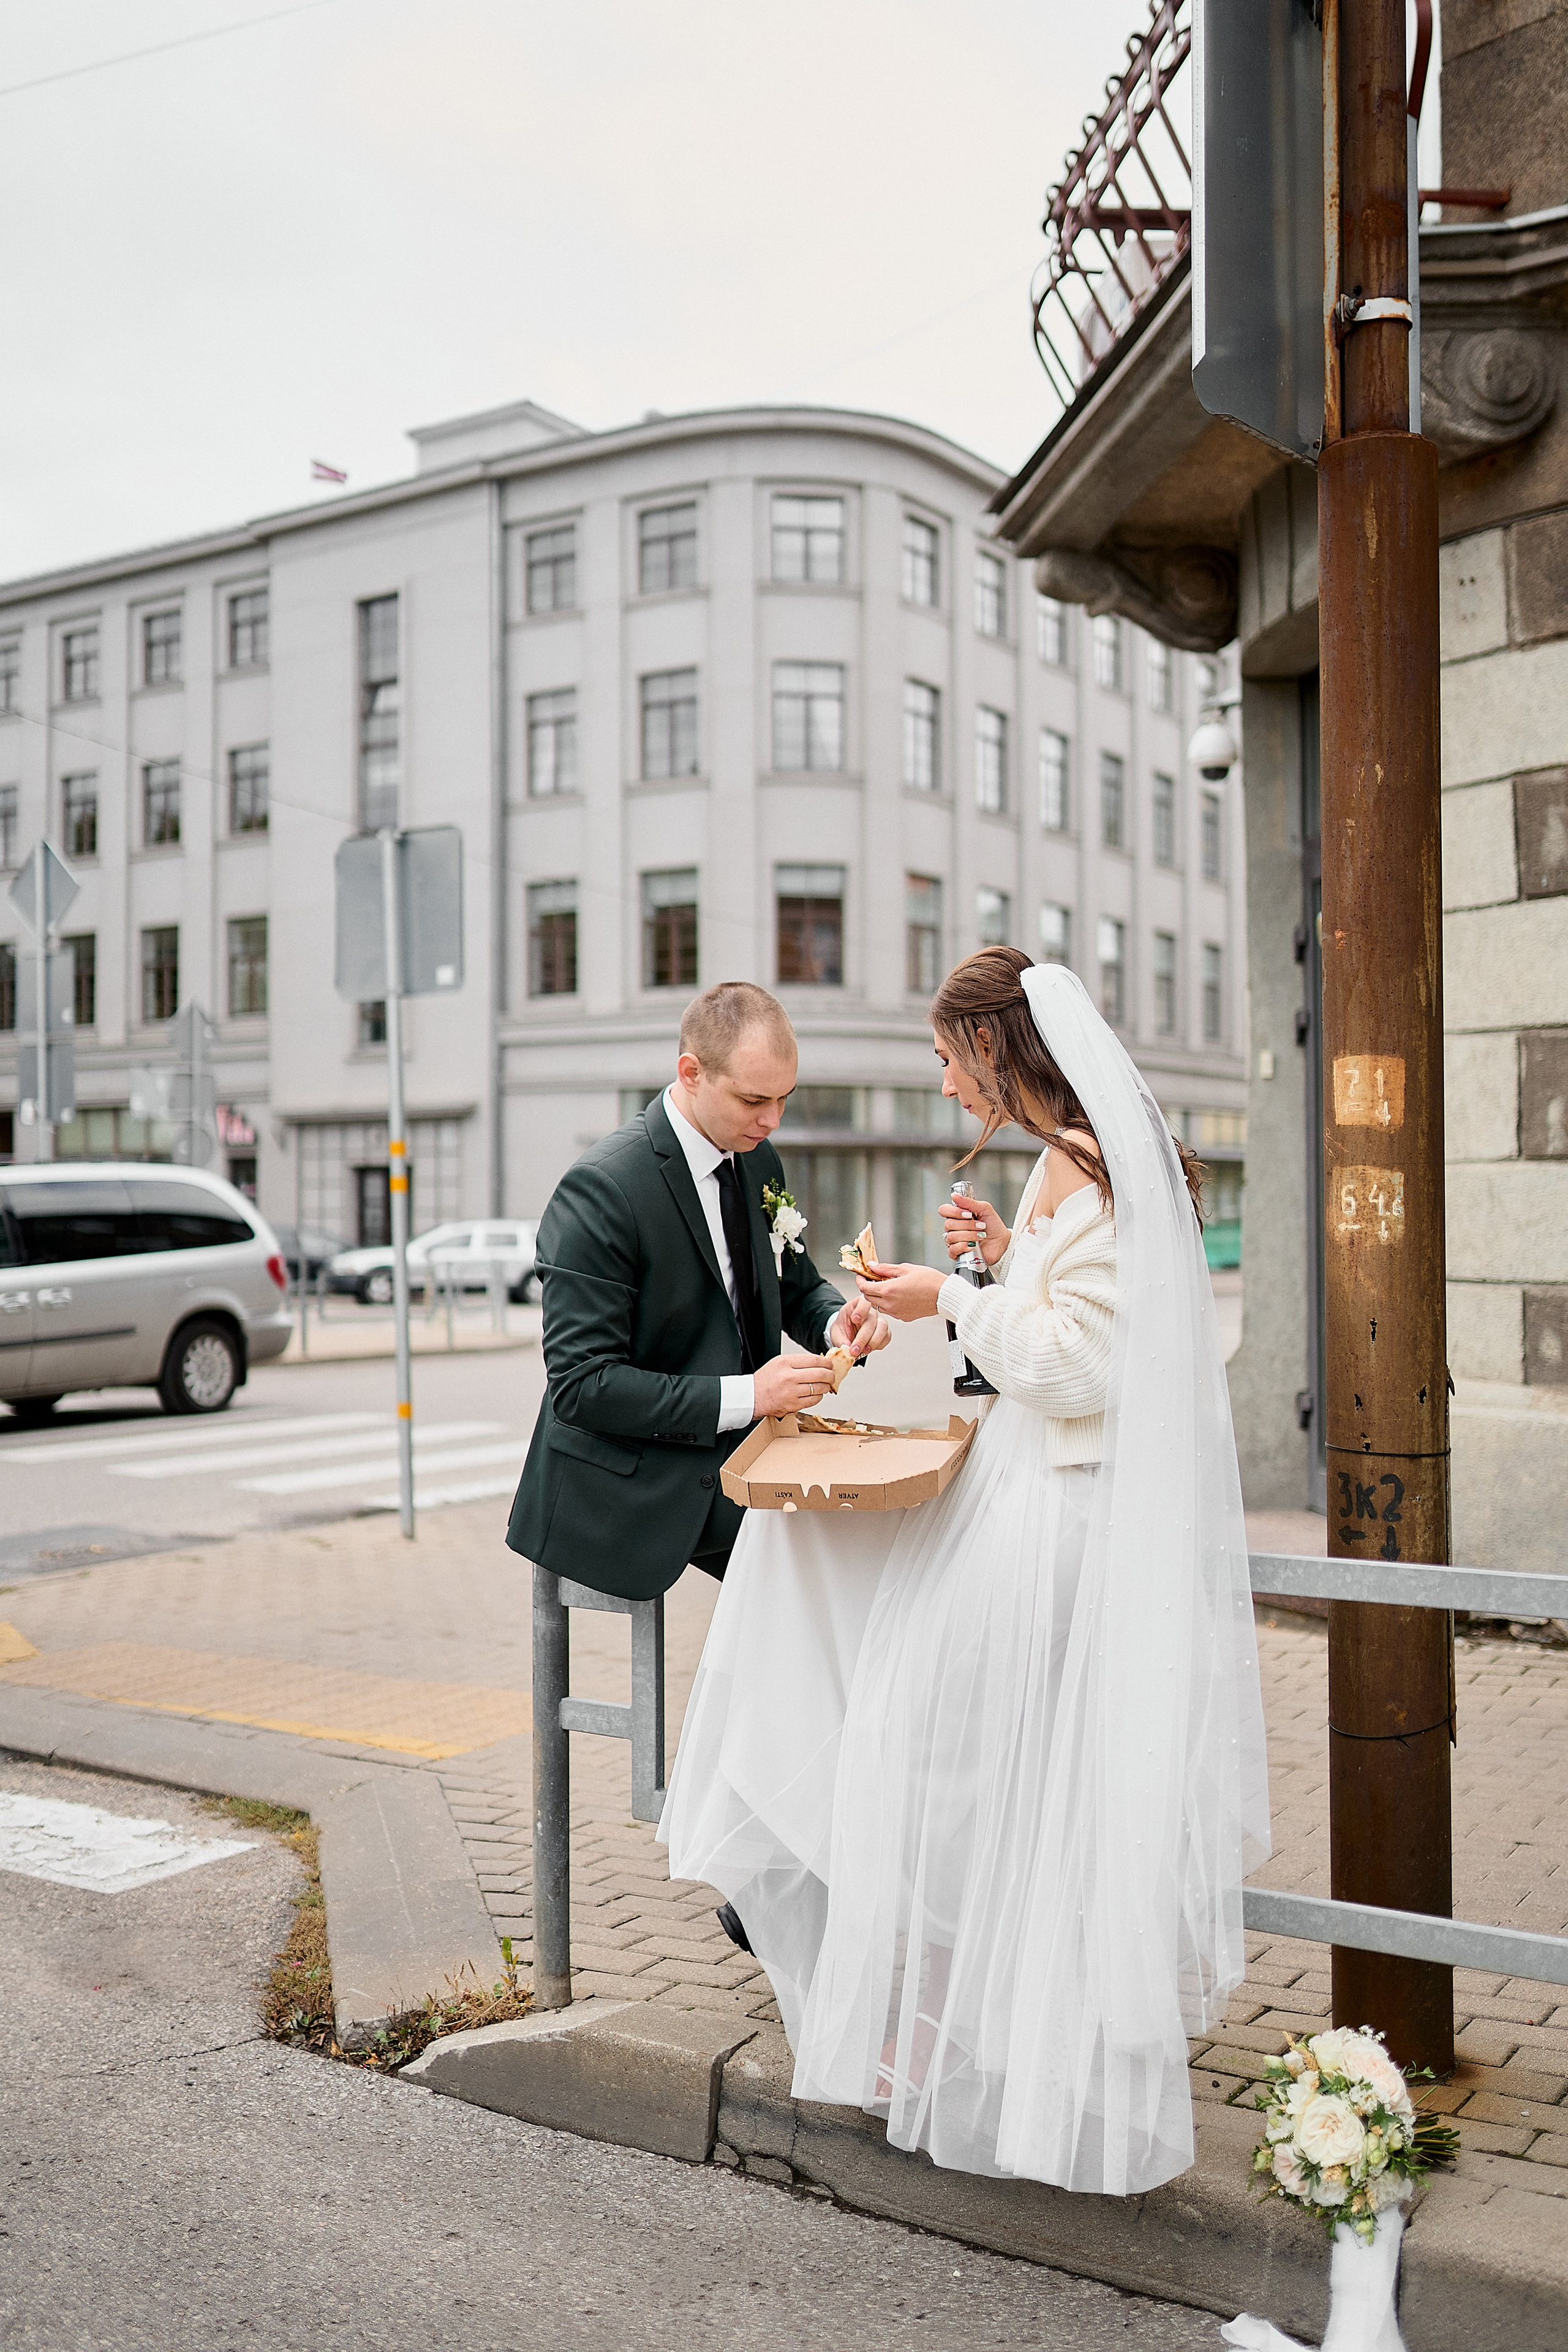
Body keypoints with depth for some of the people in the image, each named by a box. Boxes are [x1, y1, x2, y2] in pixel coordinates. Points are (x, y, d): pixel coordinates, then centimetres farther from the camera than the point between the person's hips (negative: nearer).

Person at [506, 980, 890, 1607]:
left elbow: (796, 1288, 19)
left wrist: (836, 1320, -5)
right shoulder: (601, 1190, -19)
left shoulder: (757, 1161, 5)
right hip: (629, 1496, -8)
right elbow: (581, 1385, -20)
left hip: (733, 1460, 8)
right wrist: (743, 1396, -25)